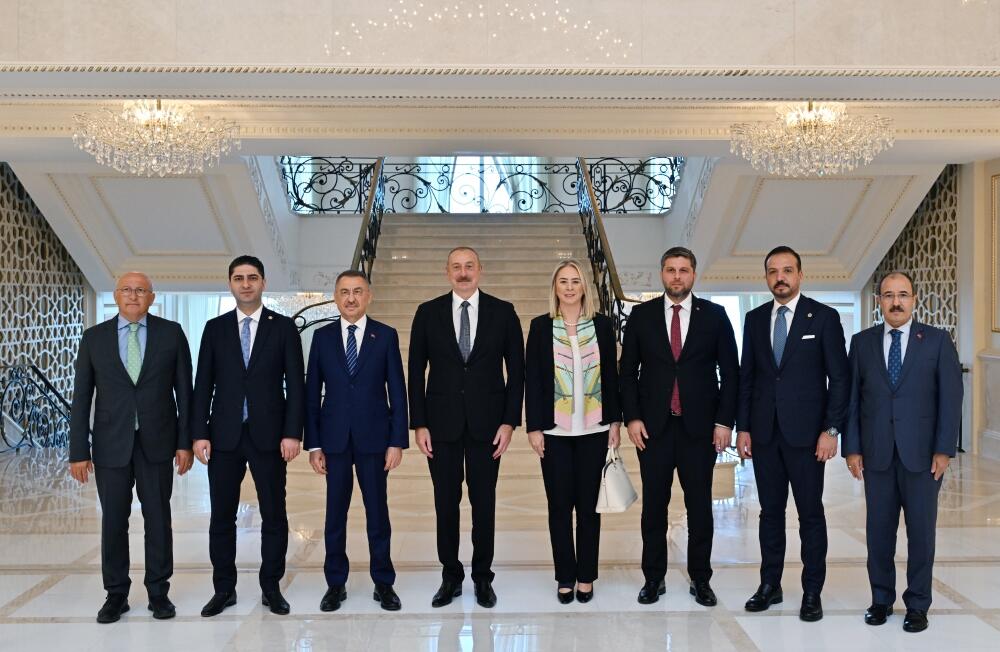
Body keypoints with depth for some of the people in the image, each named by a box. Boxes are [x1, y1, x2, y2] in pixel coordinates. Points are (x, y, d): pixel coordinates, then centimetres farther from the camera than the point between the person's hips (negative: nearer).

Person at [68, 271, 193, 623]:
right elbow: (81, 397, 3)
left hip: (157, 442, -1)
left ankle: (158, 592, 19)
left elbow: (184, 390, 3)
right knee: (113, 520, 7)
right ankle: (116, 594, 20)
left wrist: (185, 442, -1)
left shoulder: (171, 333, 1)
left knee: (158, 519, 7)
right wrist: (79, 450, -2)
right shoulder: (94, 337, 4)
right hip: (111, 443, 1)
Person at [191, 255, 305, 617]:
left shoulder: (283, 327, 2)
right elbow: (203, 384, 5)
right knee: (222, 516, 6)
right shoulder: (215, 328, 7)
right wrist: (199, 432, -3)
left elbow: (295, 384, -1)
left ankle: (271, 587, 17)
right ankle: (224, 588, 19)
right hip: (224, 435, 2)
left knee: (274, 515, 5)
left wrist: (293, 432, -9)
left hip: (268, 435, -1)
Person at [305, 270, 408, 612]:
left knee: (377, 511, 5)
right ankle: (336, 583, 19)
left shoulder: (386, 336, 2)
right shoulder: (323, 337, 5)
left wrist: (397, 441, -5)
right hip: (334, 439, 1)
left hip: (374, 438, -1)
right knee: (335, 513, 7)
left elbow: (397, 391, 0)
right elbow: (312, 393, 5)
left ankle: (384, 583, 17)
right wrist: (313, 444, 1)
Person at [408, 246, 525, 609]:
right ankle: (450, 576, 21)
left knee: (484, 502, 7)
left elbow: (516, 370, 2)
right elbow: (416, 372, 3)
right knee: (445, 502, 7)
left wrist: (510, 421, -5)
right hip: (442, 422, 1)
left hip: (486, 422, 0)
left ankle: (483, 577, 21)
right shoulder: (428, 313, 2)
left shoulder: (502, 312, 1)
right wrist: (418, 424, -3)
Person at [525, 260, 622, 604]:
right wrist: (533, 427, -3)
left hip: (593, 430, 1)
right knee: (559, 505, 5)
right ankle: (565, 577, 17)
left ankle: (586, 576, 18)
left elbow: (611, 375, 6)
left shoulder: (602, 324, 4)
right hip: (554, 431, 0)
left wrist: (615, 421, 3)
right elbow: (532, 379, 1)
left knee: (589, 504, 6)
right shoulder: (541, 326, 2)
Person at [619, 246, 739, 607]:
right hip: (653, 426, 1)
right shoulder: (642, 315, 5)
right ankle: (653, 577, 17)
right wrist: (632, 417, -3)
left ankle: (700, 579, 18)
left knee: (699, 505, 6)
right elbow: (628, 370, 6)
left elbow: (729, 372, 3)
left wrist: (724, 421, -3)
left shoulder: (714, 315, 3)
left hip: (699, 426, 0)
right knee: (654, 504, 6)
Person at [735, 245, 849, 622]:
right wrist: (742, 428, 5)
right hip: (764, 432, 3)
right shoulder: (755, 319, 9)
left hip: (806, 433, -3)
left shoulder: (824, 317, -2)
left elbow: (839, 377, -4)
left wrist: (831, 430, -10)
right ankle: (770, 585, 20)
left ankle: (812, 593, 13)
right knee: (770, 511, 10)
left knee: (810, 513, 3)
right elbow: (746, 376, 10)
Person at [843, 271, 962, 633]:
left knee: (921, 529, 5)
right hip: (876, 454, 2)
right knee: (878, 529, 7)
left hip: (922, 453, -1)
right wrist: (852, 448, -1)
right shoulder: (862, 342, 6)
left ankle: (917, 604, 17)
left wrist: (944, 449, -9)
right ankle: (881, 598, 21)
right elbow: (852, 398, 5)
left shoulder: (937, 340, 1)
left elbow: (950, 397, -3)